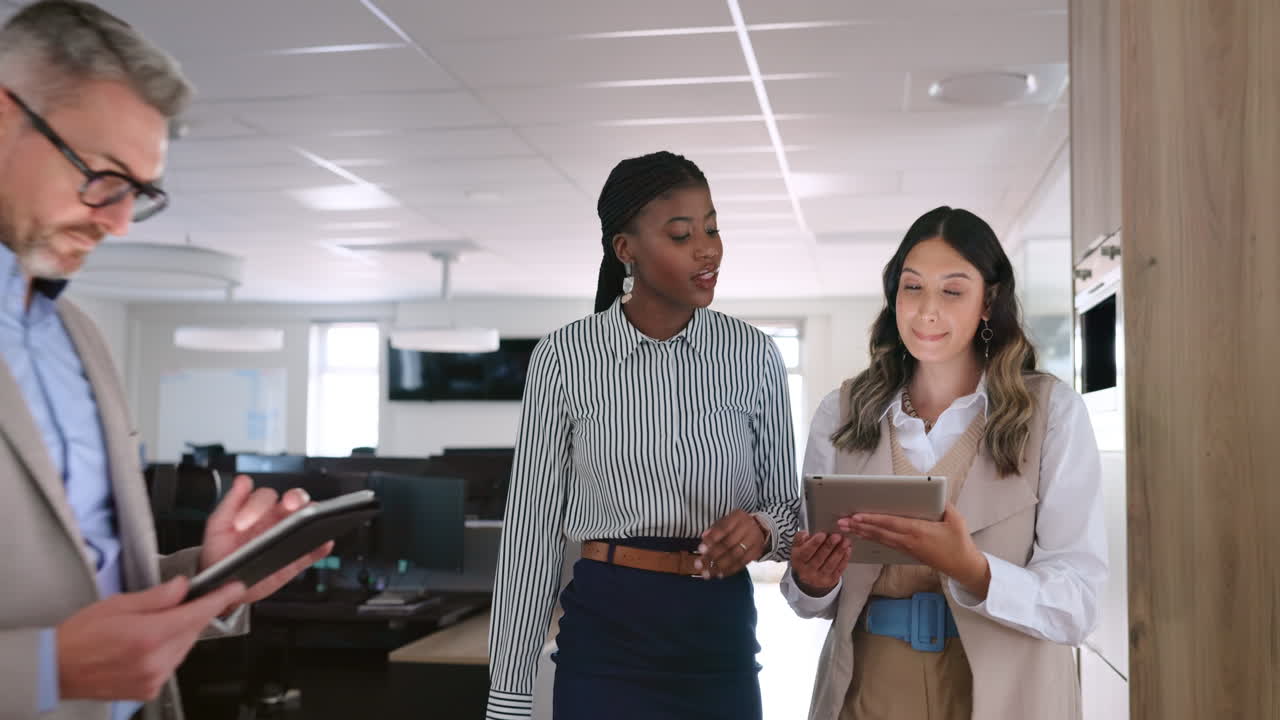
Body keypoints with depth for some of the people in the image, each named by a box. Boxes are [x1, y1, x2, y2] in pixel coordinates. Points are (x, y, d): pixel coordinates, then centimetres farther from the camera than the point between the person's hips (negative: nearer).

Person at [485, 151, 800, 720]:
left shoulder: (753, 355, -1)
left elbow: (787, 504, 8)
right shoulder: (564, 357, -6)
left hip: (722, 635, 2)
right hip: (606, 631, -2)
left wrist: (763, 527, -16)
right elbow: (532, 528, -3)